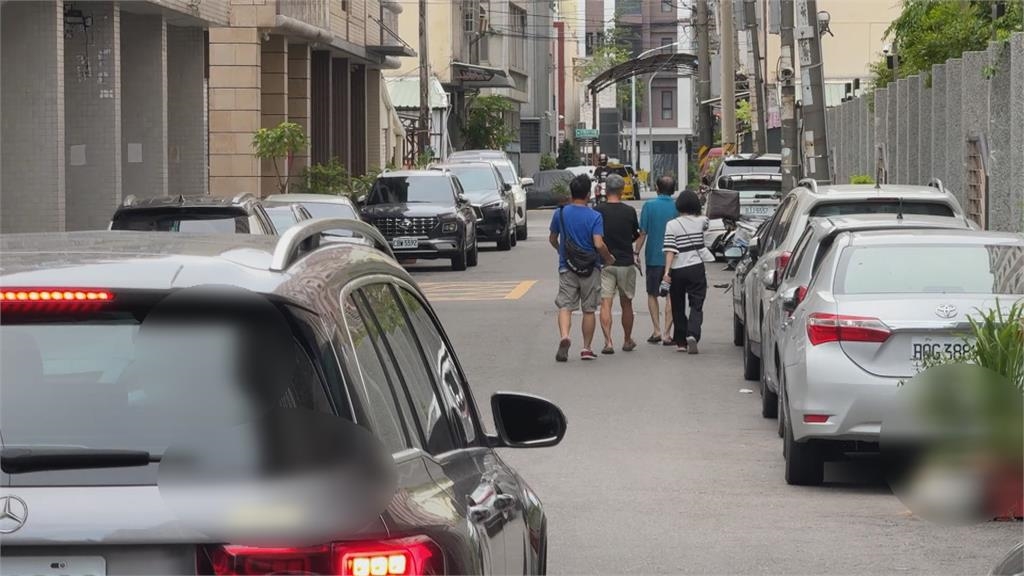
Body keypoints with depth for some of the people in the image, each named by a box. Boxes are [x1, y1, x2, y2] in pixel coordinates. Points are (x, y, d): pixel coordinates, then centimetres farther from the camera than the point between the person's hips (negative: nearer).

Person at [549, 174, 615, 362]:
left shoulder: (560, 213, 0)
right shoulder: (595, 216, -10)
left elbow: (552, 239, 12)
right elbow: (599, 244, -18)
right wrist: (609, 258, 1)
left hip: (567, 268, 1)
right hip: (590, 269, -1)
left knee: (565, 306, -1)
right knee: (589, 310, 10)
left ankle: (564, 336, -27)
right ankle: (586, 348, 13)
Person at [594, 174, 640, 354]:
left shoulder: (598, 211, -8)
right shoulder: (630, 211, -4)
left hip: (604, 263, -1)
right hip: (626, 262, 1)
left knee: (605, 304, -3)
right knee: (626, 304, 15)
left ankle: (608, 341, -16)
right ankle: (627, 341, 26)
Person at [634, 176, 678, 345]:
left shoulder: (649, 206, -5)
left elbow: (643, 233, -7)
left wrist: (637, 253, 1)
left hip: (653, 257, 0)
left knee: (652, 294, 14)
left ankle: (657, 330, 6)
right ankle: (667, 333, 0)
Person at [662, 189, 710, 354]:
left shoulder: (672, 225, -6)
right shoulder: (700, 222, 2)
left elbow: (670, 250, -13)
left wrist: (667, 271, -14)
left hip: (678, 270, -1)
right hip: (696, 268, 1)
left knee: (678, 307, 12)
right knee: (696, 305, -1)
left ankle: (681, 342, 17)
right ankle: (692, 335, -24)